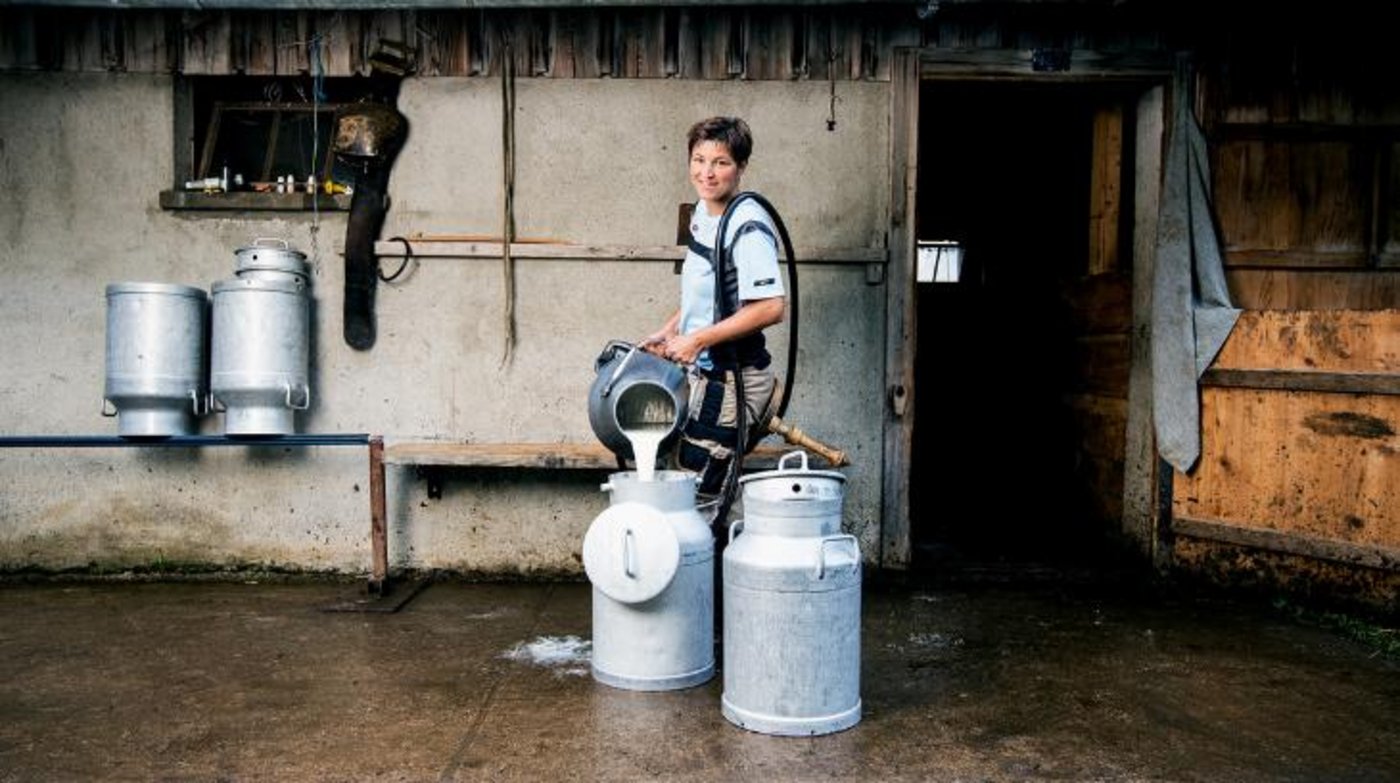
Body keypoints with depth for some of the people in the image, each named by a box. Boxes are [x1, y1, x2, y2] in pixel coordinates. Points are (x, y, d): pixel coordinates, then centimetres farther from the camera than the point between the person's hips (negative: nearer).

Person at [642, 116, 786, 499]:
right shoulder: (703, 213, 8)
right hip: (708, 373, 10)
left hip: (733, 378, -10)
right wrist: (669, 330, 14)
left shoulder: (748, 228, -20)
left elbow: (771, 308, -28)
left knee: (698, 488, -3)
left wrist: (698, 340, -23)